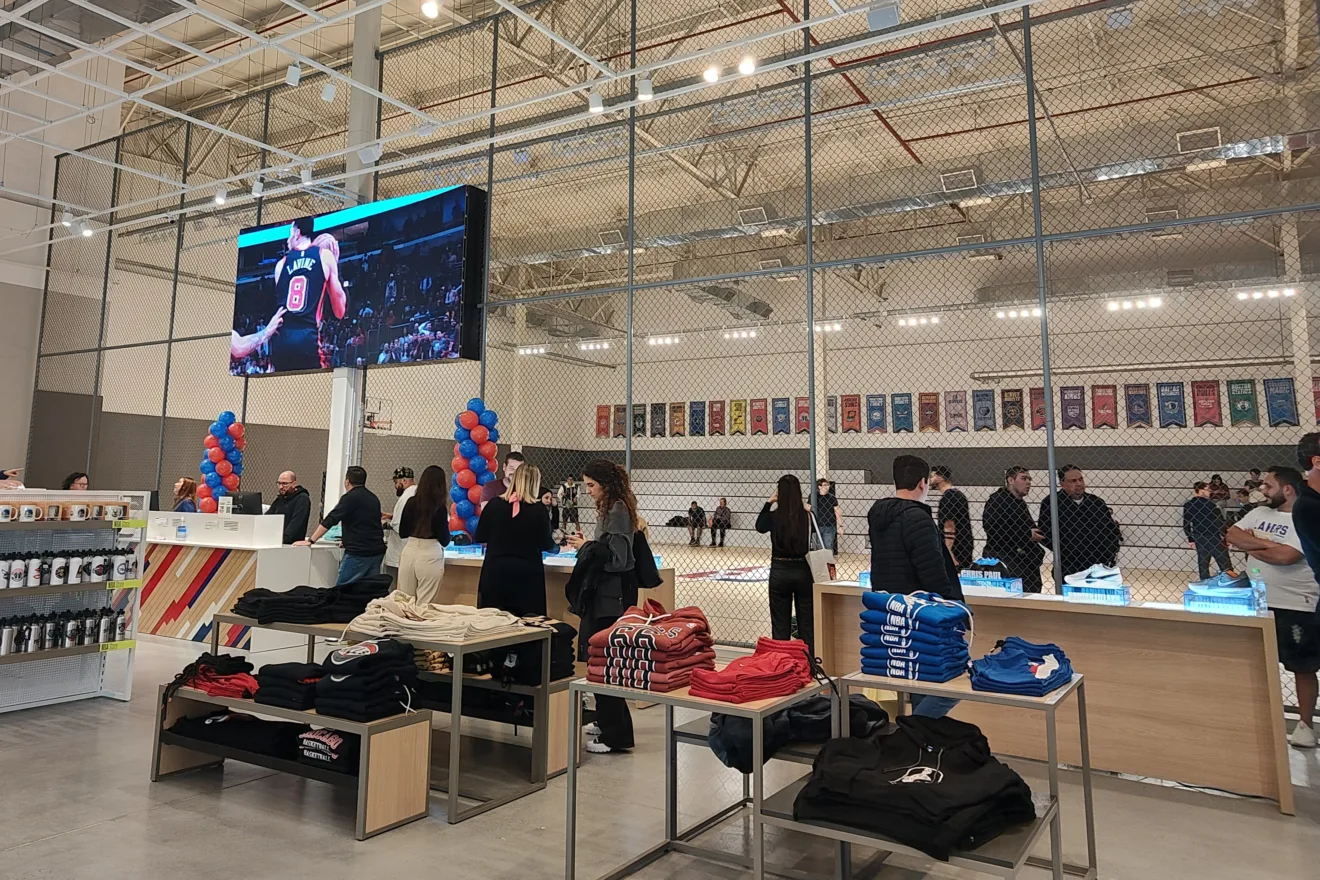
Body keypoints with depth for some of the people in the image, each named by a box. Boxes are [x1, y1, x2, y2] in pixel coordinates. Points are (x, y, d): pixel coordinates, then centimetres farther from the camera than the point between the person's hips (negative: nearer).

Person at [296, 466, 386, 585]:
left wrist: (310, 541, -6)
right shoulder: (373, 498, 15)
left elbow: (330, 520, -11)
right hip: (377, 551, 7)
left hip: (358, 552, -7)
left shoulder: (350, 497, -7)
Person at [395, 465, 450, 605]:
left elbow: (402, 533, 12)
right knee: (424, 604, 3)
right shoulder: (439, 508, -9)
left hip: (408, 553, 4)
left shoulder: (411, 502, 3)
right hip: (430, 557, -4)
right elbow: (444, 541, -4)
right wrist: (446, 524, 12)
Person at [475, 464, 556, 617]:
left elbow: (479, 538, 4)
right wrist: (557, 546, 19)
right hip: (527, 574, -2)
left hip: (495, 572, 2)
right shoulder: (539, 510, -7)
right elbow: (546, 544, -2)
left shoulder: (493, 504, -1)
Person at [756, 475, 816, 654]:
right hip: (803, 572, 1)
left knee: (780, 625, 10)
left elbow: (759, 526, 13)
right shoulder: (807, 515, -8)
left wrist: (768, 503, 12)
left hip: (780, 572, -1)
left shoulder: (774, 516, -9)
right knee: (806, 625, 12)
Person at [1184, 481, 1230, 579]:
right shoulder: (1209, 503, -12)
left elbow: (1186, 524, 7)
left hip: (1199, 539, 5)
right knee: (1225, 565, 0)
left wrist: (1190, 540, 13)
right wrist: (1223, 535, -4)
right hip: (1214, 538, -5)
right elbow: (1219, 521, -15)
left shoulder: (1188, 505, 4)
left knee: (1203, 565, 10)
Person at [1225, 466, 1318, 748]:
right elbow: (1231, 535, -3)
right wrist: (1265, 543, -16)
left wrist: (1250, 546, -9)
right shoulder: (1260, 513, 6)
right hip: (1258, 603, 6)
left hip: (1297, 608, -6)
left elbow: (1285, 556, -25)